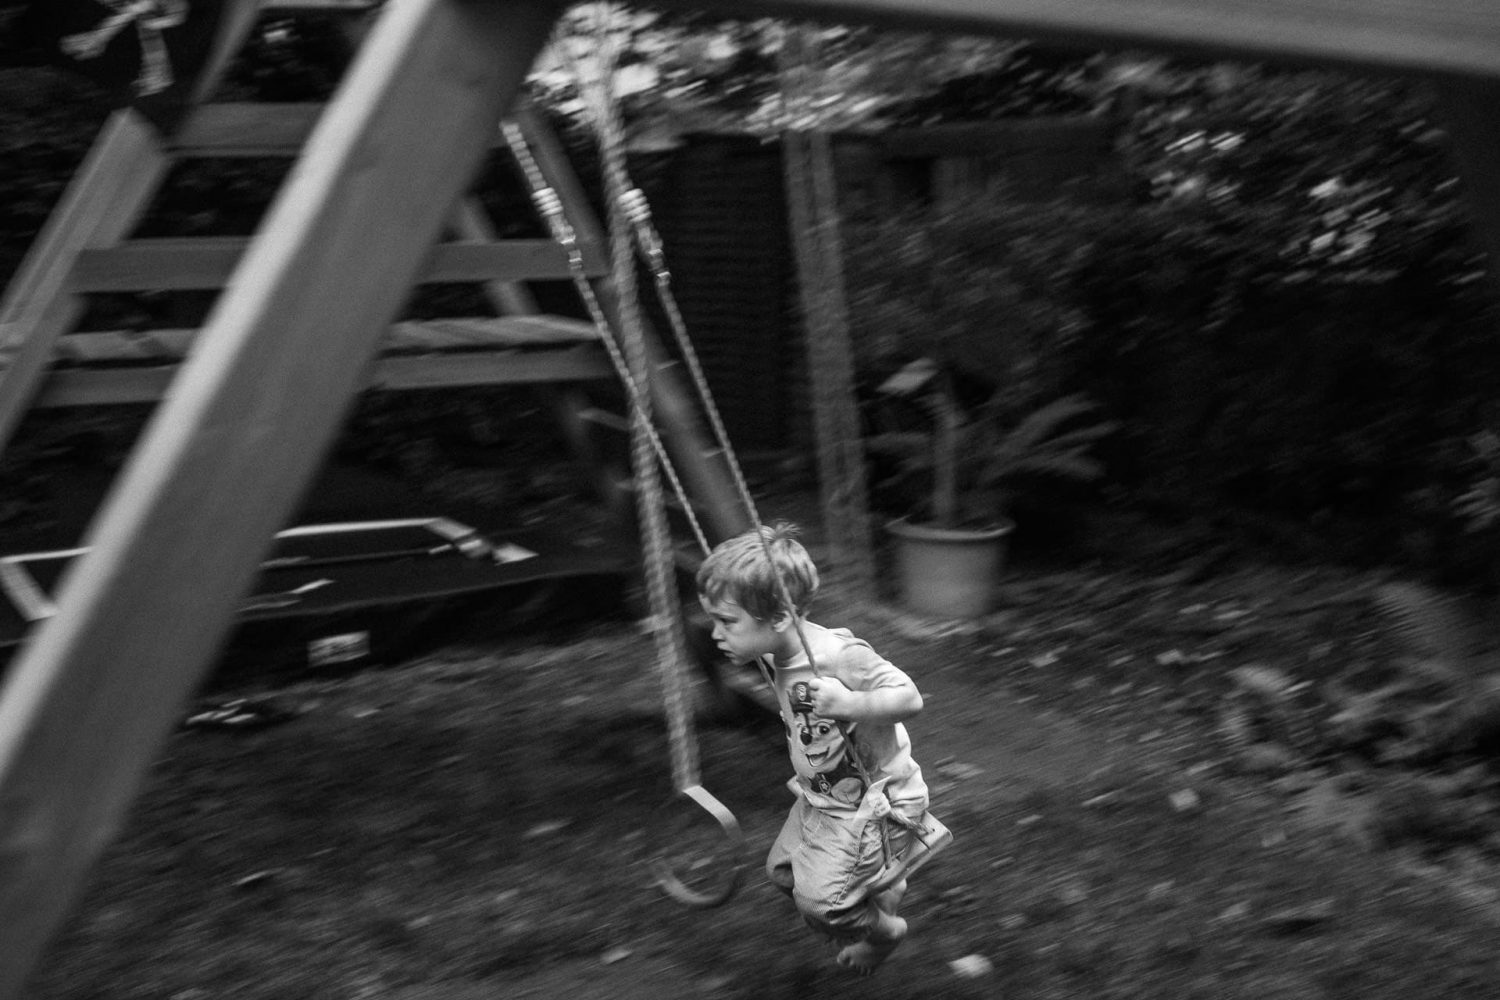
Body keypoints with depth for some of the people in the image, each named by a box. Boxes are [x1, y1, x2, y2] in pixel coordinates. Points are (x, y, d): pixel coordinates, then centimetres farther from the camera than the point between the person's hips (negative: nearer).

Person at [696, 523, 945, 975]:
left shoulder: (839, 655, -32)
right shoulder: (776, 658, -4)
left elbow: (909, 698, -32)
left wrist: (847, 703, -44)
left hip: (871, 804, -9)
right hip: (822, 797, 9)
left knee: (817, 903, -7)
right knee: (783, 871, 16)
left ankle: (883, 929, 25)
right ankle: (879, 888, 37)